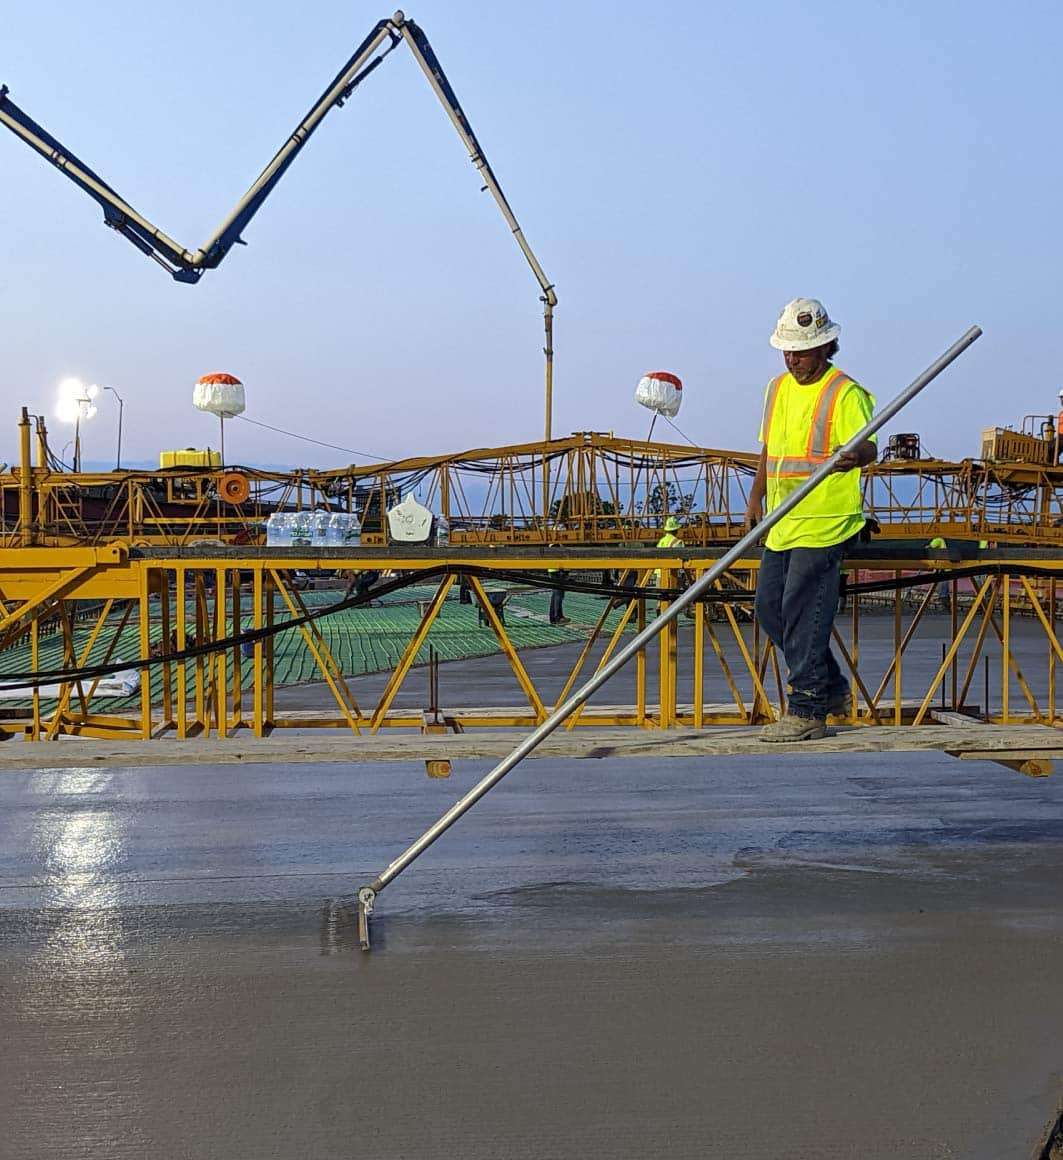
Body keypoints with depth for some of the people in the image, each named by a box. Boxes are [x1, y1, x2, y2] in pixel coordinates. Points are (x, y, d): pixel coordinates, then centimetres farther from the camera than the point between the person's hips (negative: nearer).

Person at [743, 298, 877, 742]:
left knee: (803, 613, -9)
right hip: (782, 523, 9)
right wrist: (755, 499, 23)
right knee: (768, 607, 10)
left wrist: (856, 456, -43)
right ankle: (833, 689, 24)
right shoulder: (777, 389, 15)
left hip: (824, 522, -9)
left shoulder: (845, 394, -9)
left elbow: (867, 444, -21)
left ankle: (808, 711, 1)